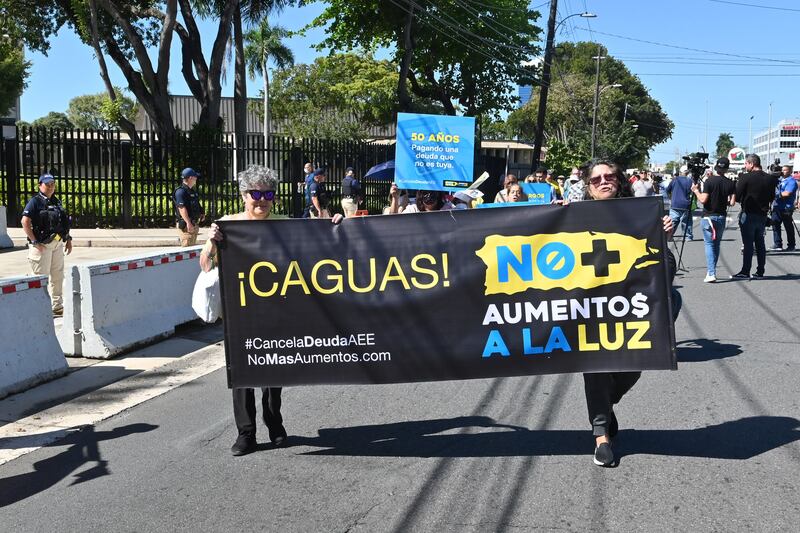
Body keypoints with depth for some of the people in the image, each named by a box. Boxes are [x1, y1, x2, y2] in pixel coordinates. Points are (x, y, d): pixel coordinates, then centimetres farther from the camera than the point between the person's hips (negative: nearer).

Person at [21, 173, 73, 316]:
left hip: (58, 244, 7)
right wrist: (34, 242, -19)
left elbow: (65, 222, 21)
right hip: (42, 245, -7)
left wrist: (68, 239, 13)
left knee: (58, 277, 13)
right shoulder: (35, 202, -7)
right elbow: (25, 222, -16)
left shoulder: (57, 202, 14)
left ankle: (57, 307, 23)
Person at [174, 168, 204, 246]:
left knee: (193, 246, 15)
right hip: (185, 225, -10)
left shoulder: (192, 191, 17)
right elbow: (182, 208, -23)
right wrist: (188, 223, -28)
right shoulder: (181, 191, -15)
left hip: (193, 224, 10)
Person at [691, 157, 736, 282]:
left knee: (709, 244, -3)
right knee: (717, 244, 15)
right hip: (722, 217, 4)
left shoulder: (709, 181, -12)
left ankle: (711, 273, -13)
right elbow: (732, 202, -3)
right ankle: (711, 271, 21)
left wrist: (696, 190, 0)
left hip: (708, 217, -4)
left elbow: (703, 199, -17)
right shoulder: (730, 183, -1)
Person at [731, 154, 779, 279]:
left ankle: (745, 272, -3)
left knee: (748, 243, -3)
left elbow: (737, 196, -11)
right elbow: (772, 197, 10)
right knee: (760, 243, 12)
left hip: (748, 214, -5)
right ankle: (760, 271, 15)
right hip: (762, 214, 6)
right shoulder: (770, 178, 4)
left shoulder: (746, 177, -13)